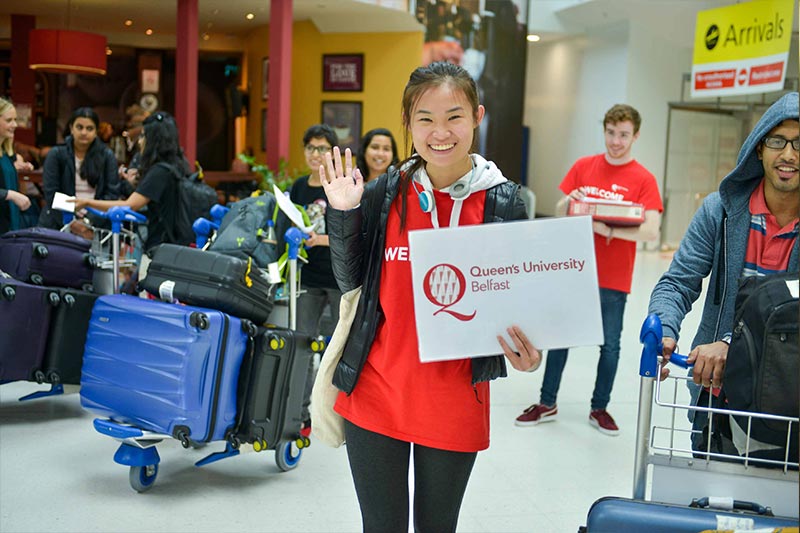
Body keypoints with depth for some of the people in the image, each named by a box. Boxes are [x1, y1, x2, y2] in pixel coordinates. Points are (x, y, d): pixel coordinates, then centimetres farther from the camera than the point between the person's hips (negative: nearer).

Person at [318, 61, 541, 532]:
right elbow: (351, 281, 5)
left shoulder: (503, 202, -5)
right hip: (376, 391, 1)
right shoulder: (385, 193, -1)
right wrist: (343, 213, -8)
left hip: (455, 401, -1)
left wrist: (524, 349, -18)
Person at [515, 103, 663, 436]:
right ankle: (547, 404, 22)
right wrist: (568, 203, -15)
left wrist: (607, 228, -27)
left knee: (610, 345, 7)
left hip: (613, 280, -2)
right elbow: (559, 212, 8)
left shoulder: (643, 180, -5)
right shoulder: (583, 167, 5)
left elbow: (651, 232, -15)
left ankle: (600, 408, 24)